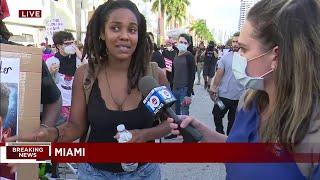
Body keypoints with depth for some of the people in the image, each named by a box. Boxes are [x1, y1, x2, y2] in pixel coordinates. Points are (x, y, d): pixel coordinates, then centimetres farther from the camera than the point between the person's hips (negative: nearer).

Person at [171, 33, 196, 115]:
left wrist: (188, 94, -16)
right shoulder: (175, 57, 12)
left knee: (184, 115, -5)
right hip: (175, 89, 6)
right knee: (177, 114, 9)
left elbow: (192, 76, -11)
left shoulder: (189, 56, -6)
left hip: (185, 90, -6)